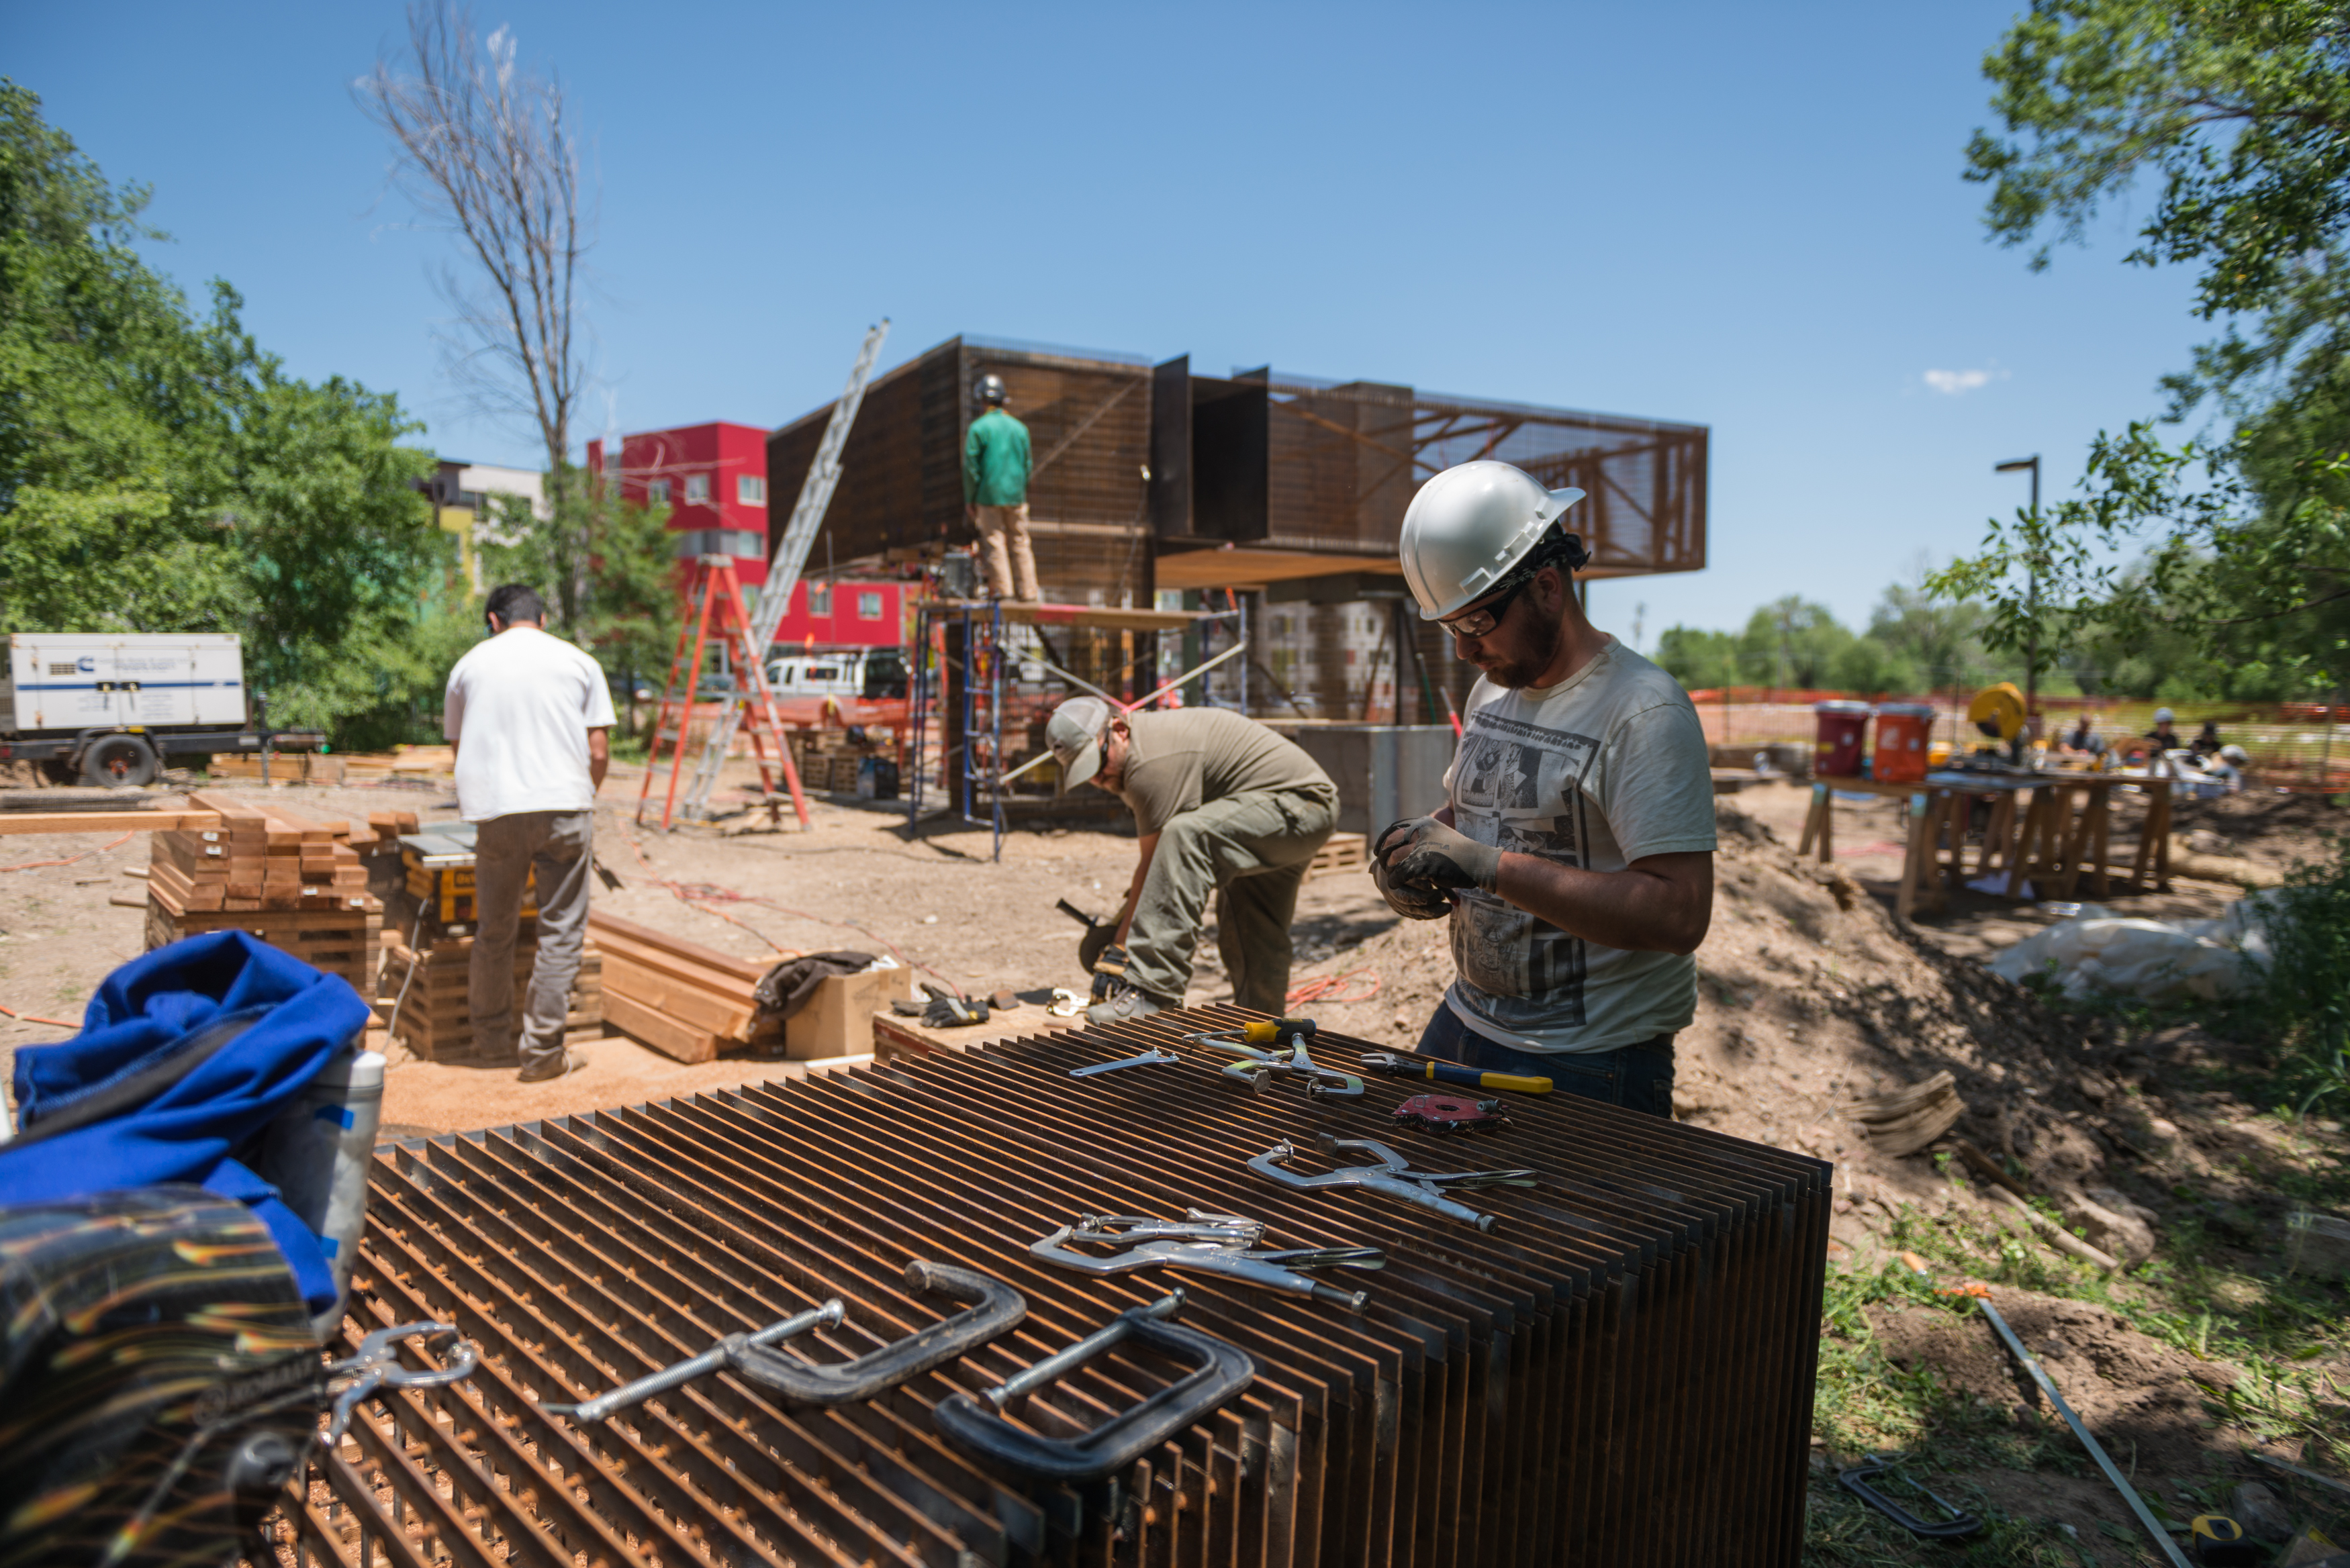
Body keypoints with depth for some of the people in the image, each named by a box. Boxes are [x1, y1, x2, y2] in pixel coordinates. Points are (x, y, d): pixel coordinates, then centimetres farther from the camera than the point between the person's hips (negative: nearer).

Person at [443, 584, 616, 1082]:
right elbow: (598, 751, 5)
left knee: (494, 932, 15)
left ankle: (491, 1036, 29)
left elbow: (459, 748, 19)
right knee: (561, 932, 4)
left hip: (496, 813, 2)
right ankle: (543, 1051, 5)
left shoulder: (470, 664, 14)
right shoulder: (579, 663, 10)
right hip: (566, 807, -1)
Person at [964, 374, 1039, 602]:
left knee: (995, 542, 0)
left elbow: (971, 466, -6)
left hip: (989, 494, -4)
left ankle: (1002, 588, -5)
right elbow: (1027, 465, 13)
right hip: (1016, 495, 4)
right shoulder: (1019, 427, 9)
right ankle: (1028, 591, 5)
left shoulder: (979, 427, -5)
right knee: (1020, 543, 6)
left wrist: (969, 498, 0)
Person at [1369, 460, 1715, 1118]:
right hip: (1464, 1025, 8)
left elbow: (1680, 914, -25)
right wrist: (1410, 850, -2)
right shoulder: (1491, 690, 9)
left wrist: (1489, 867, -28)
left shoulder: (1644, 711, -17)